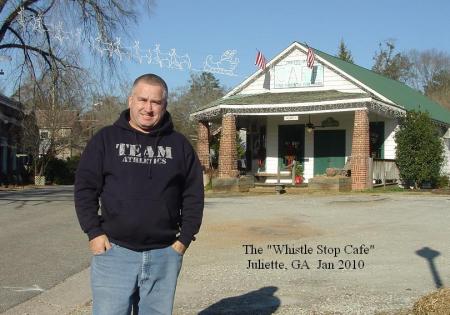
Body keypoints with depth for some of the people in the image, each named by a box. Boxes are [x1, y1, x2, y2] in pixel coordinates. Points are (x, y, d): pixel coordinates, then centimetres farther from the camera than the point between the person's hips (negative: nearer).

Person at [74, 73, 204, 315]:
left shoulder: (179, 144, 7)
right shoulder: (106, 139, 3)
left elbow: (193, 195, 8)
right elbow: (85, 188, 2)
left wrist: (184, 238, 1)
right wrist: (94, 233, -6)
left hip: (164, 254, 2)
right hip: (113, 252, -1)